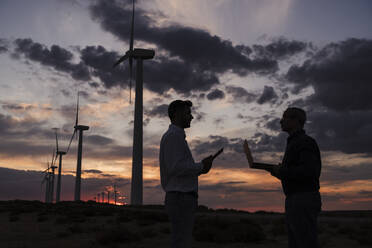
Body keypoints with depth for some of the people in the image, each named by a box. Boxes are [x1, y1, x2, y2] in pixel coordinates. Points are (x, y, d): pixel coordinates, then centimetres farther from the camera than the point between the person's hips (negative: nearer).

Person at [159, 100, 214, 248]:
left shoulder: (174, 137, 22)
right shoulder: (173, 135, -10)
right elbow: (175, 168, -21)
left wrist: (200, 169, 12)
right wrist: (201, 166, -9)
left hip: (180, 199, 10)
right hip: (181, 198, -10)